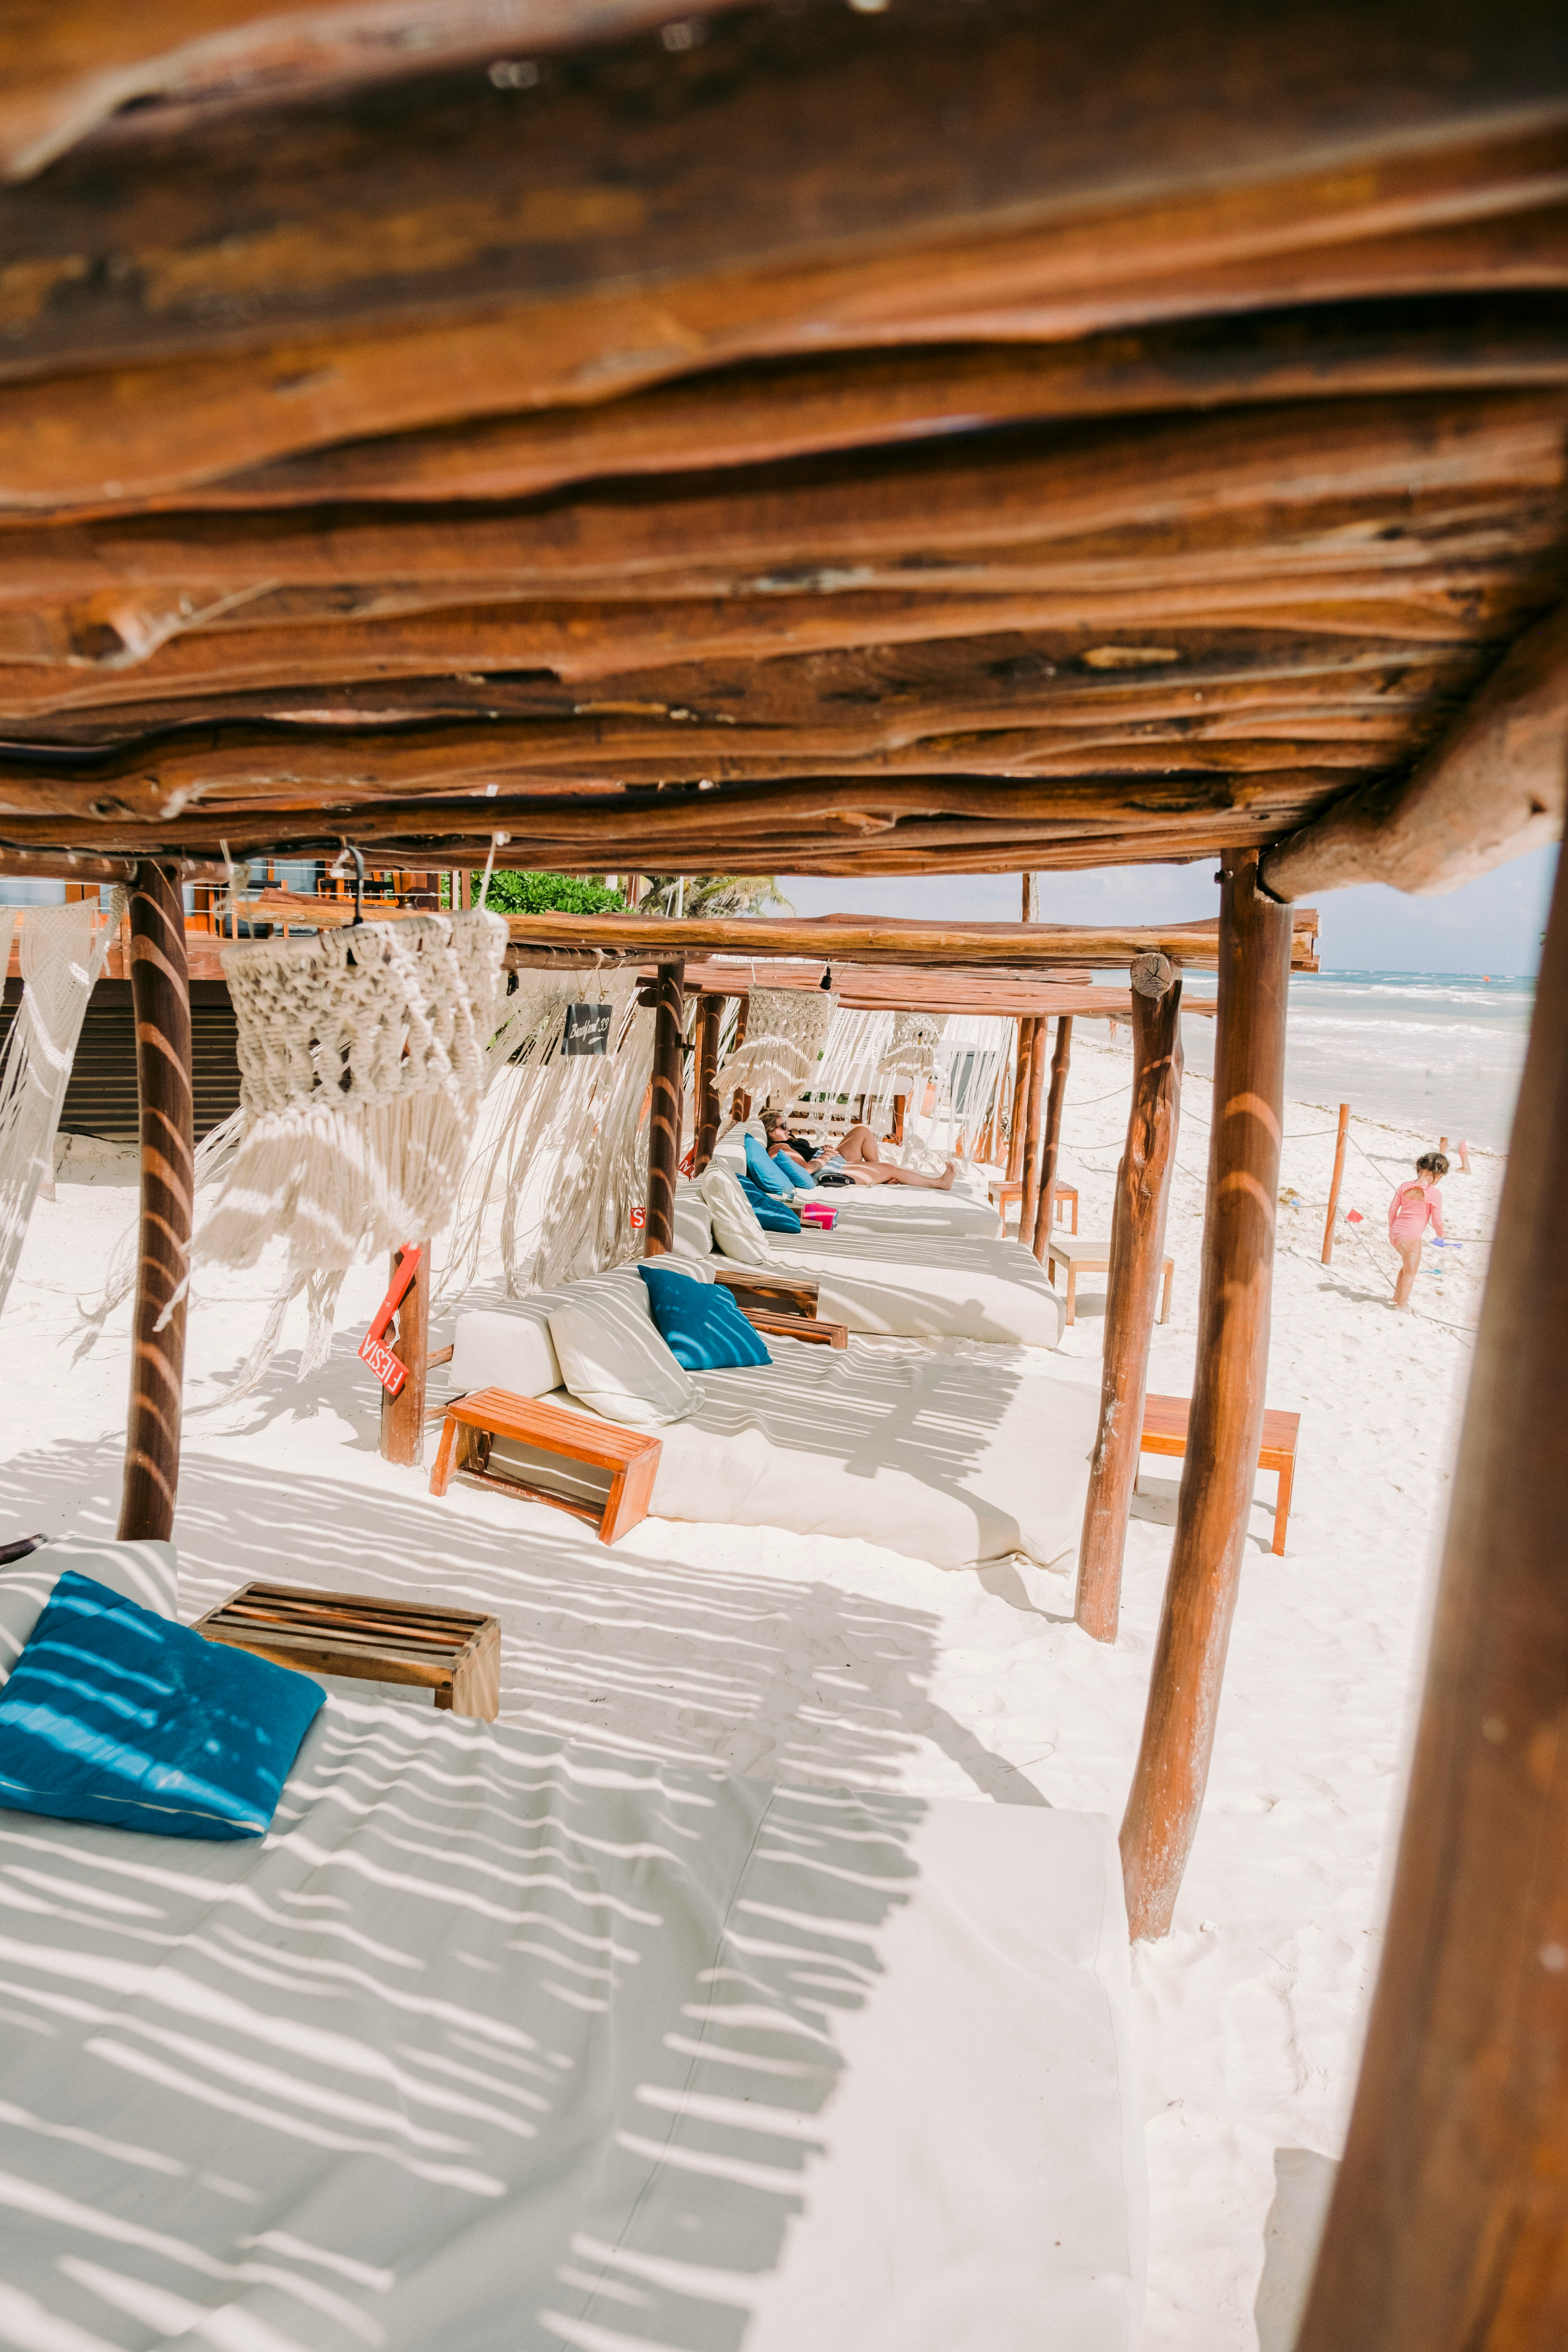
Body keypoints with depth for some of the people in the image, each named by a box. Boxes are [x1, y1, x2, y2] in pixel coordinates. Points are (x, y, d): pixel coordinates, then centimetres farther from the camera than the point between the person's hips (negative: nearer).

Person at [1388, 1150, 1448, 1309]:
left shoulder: (1404, 1187, 3)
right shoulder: (1434, 1194, -13)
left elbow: (1392, 1210, 8)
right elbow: (1437, 1220, -8)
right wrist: (1440, 1233, 13)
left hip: (1396, 1232, 7)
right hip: (1411, 1236, -7)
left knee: (1407, 1266, 29)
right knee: (1410, 1272, 12)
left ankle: (1397, 1296, 39)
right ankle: (1403, 1304, 20)